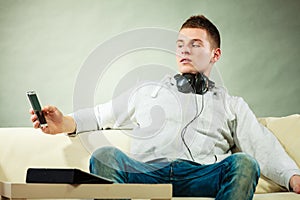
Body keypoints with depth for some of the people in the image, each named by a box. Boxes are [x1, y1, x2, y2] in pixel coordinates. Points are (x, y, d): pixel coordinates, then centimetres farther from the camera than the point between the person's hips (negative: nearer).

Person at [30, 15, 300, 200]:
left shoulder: (232, 105, 28)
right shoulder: (148, 93, 33)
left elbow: (265, 149, 15)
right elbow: (102, 115, 27)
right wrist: (65, 123, 6)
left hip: (202, 177, 0)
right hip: (146, 171, 1)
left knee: (244, 163, -31)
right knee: (106, 156, -29)